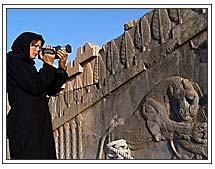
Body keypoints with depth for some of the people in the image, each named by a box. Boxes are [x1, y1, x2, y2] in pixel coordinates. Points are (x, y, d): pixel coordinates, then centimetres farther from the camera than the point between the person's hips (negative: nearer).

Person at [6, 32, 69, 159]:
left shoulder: (28, 65, 22)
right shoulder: (13, 61, -2)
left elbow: (51, 90, 17)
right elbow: (35, 87, -14)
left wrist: (62, 67, 8)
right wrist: (48, 65, -3)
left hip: (40, 121, 8)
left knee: (45, 156, 2)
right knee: (28, 156, -11)